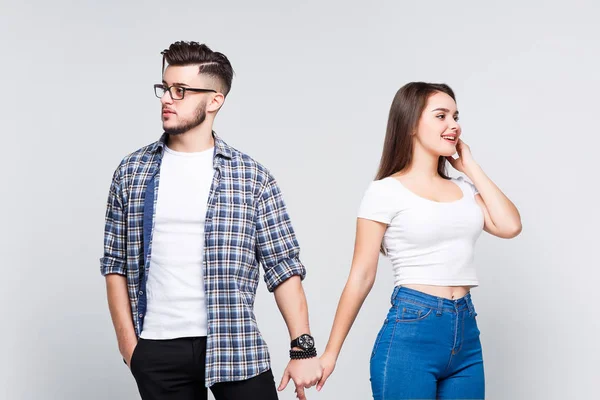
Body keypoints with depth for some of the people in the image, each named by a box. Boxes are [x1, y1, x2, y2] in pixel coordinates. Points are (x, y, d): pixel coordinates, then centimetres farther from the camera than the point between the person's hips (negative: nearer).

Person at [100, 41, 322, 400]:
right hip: (157, 350, 2)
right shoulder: (132, 171, 5)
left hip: (236, 348, -1)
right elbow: (116, 262, 8)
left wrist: (303, 347, -8)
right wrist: (128, 342, 2)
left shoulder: (253, 178, 0)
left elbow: (284, 267, -2)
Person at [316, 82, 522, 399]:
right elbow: (361, 277, -3)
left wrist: (470, 166, 6)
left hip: (466, 334, 5)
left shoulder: (465, 189, 13)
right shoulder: (386, 192, -4)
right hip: (410, 335, -5)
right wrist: (330, 353, -3)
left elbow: (509, 226, -3)